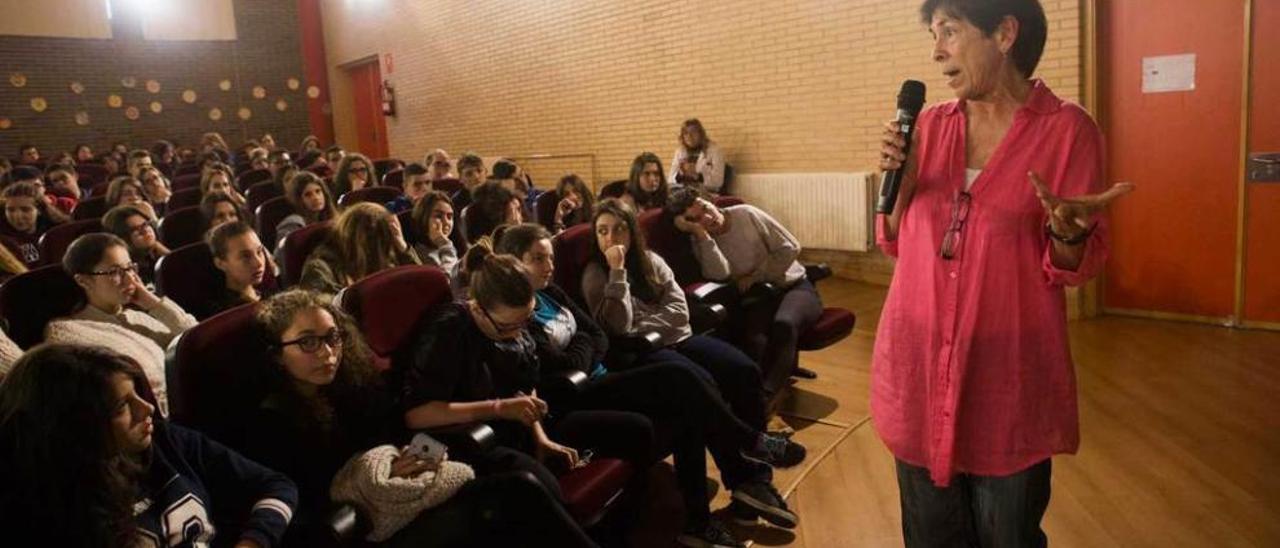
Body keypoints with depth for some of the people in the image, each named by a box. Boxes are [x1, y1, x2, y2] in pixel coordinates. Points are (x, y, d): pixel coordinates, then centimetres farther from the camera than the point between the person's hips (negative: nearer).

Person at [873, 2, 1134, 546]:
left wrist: (1067, 230, -26)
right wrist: (899, 181, -8)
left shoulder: (1068, 129, -7)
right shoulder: (929, 124, 5)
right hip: (917, 364, 4)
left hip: (1008, 374, -3)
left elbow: (1075, 269, -5)